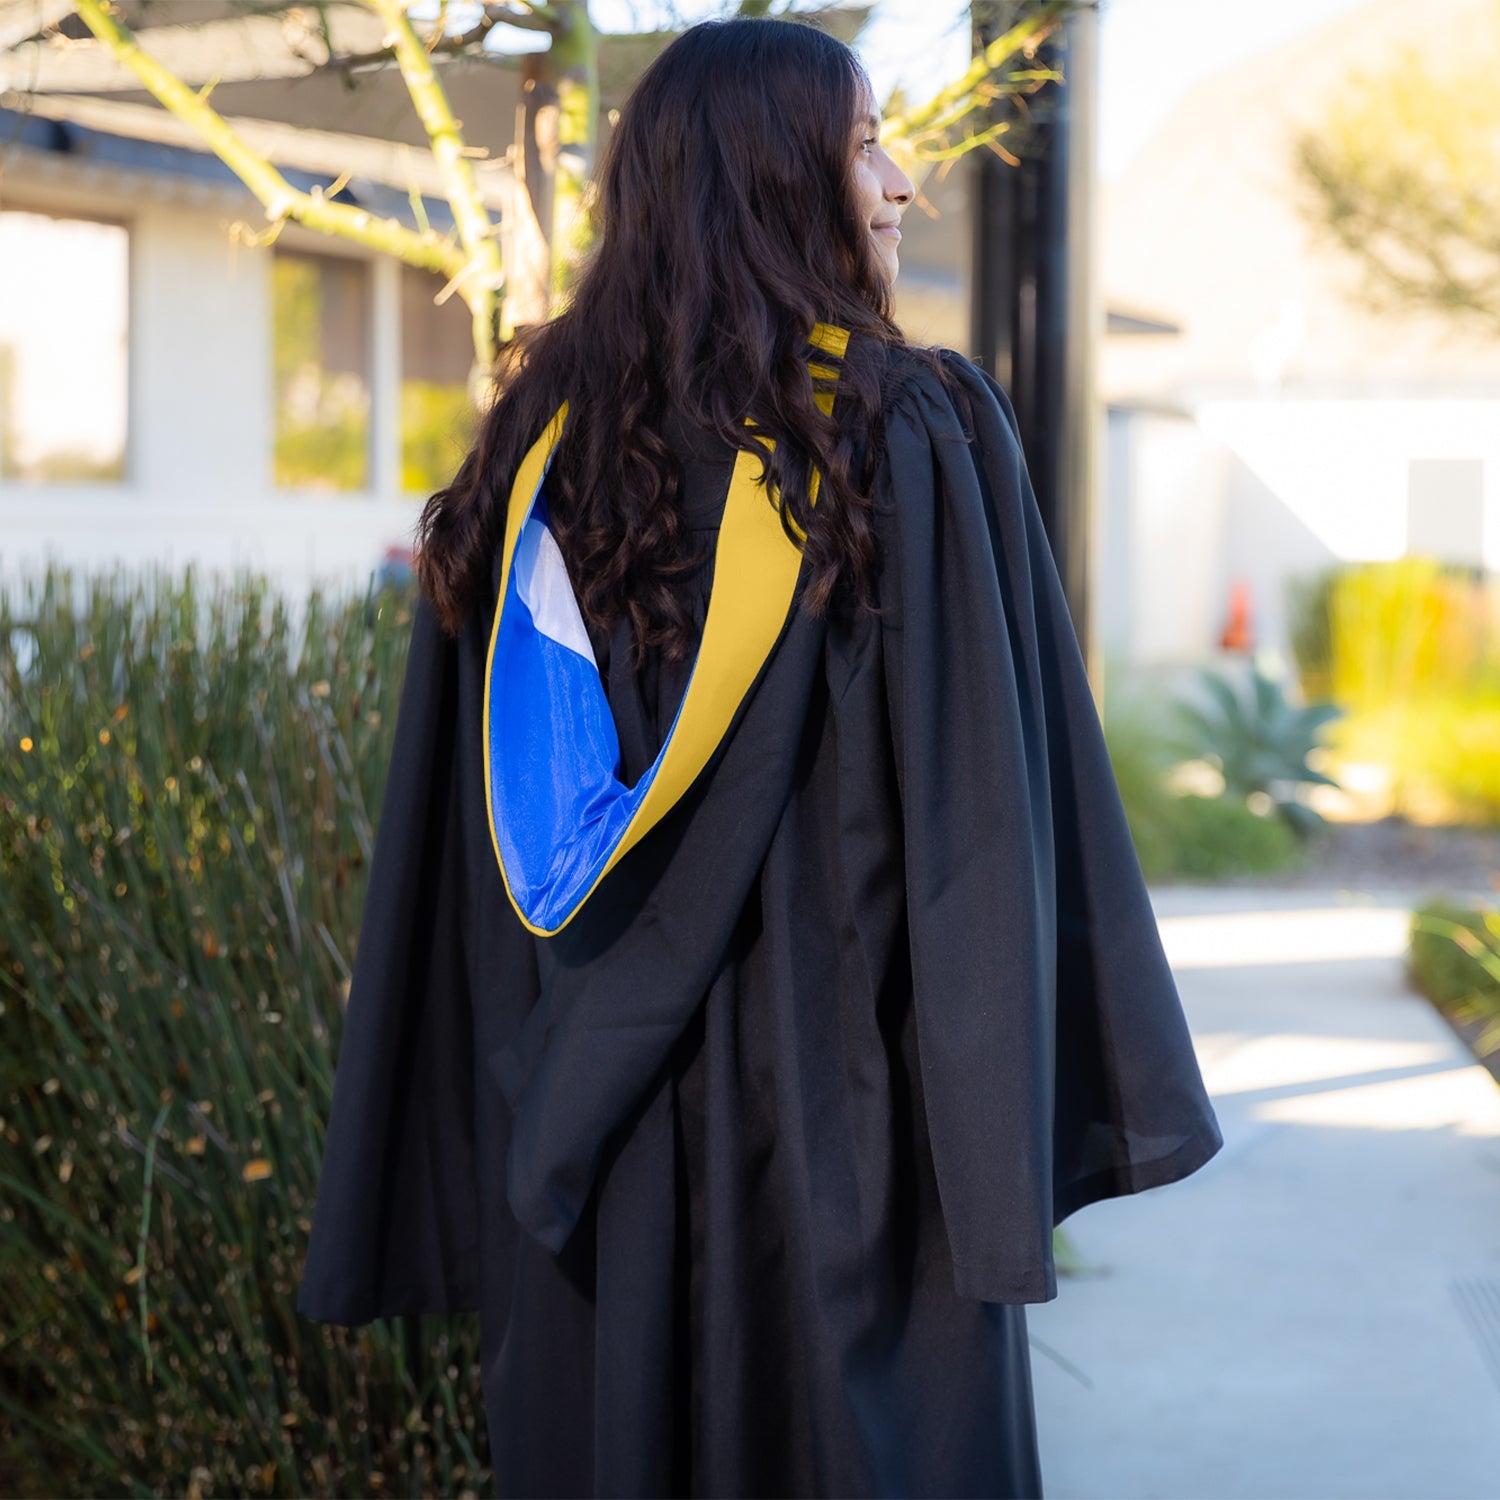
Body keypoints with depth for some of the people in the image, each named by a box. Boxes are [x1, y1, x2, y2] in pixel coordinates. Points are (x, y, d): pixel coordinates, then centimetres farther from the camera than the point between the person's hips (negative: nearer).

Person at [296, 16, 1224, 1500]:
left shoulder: (538, 444, 3)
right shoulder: (919, 435, -9)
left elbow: (455, 847, 3)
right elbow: (987, 805, -11)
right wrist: (1035, 1109, -5)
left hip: (587, 1109, 4)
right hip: (839, 1086, -4)